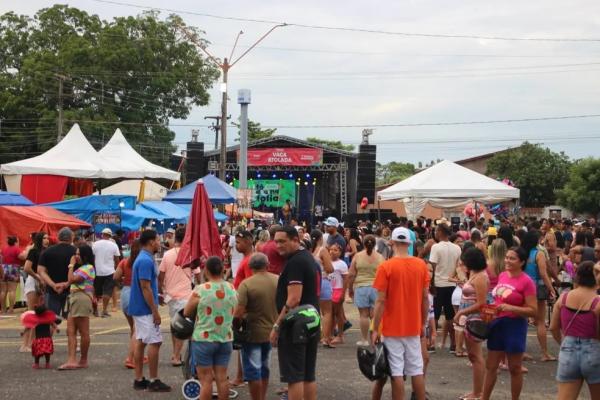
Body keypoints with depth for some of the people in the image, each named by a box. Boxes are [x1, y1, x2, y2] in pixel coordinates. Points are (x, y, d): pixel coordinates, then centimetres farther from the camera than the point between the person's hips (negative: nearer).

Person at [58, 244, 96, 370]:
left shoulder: (88, 268, -10)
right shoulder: (81, 267, 24)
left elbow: (72, 280, -17)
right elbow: (71, 282, 19)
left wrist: (71, 265, -8)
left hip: (82, 299, -11)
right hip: (74, 299, 11)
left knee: (83, 332, -1)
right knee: (70, 331, 2)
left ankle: (83, 361, 6)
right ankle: (72, 360, -4)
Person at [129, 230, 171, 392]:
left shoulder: (142, 258, 13)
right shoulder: (146, 261, -18)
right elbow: (145, 288, -22)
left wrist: (156, 296, 23)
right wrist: (155, 311, -20)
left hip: (138, 308, 10)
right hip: (146, 309, -10)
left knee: (140, 342, 10)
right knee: (155, 342, -5)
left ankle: (139, 380, 14)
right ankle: (154, 381, -1)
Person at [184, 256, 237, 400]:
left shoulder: (200, 290, -13)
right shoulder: (232, 289, 0)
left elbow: (186, 313, -2)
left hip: (203, 339, -4)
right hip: (226, 339, 4)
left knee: (206, 380, 2)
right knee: (222, 378, 10)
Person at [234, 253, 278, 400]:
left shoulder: (246, 284, -19)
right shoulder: (278, 281, -3)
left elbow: (238, 312, -22)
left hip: (253, 334, -6)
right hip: (271, 331, 6)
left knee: (253, 371, 3)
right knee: (264, 369, 22)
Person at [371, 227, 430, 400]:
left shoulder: (386, 267, -12)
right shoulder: (421, 265, 0)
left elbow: (381, 301, -13)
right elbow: (425, 297, 4)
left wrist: (375, 329, -6)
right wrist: (423, 324, 14)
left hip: (393, 328, -4)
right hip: (413, 327, 4)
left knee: (396, 372, 1)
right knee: (417, 370, 11)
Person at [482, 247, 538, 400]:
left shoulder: (526, 281, -14)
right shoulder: (502, 275, 7)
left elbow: (533, 311, -16)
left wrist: (510, 308, -24)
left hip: (515, 325, -7)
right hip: (497, 323, 7)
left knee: (515, 368, 7)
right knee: (490, 366, 14)